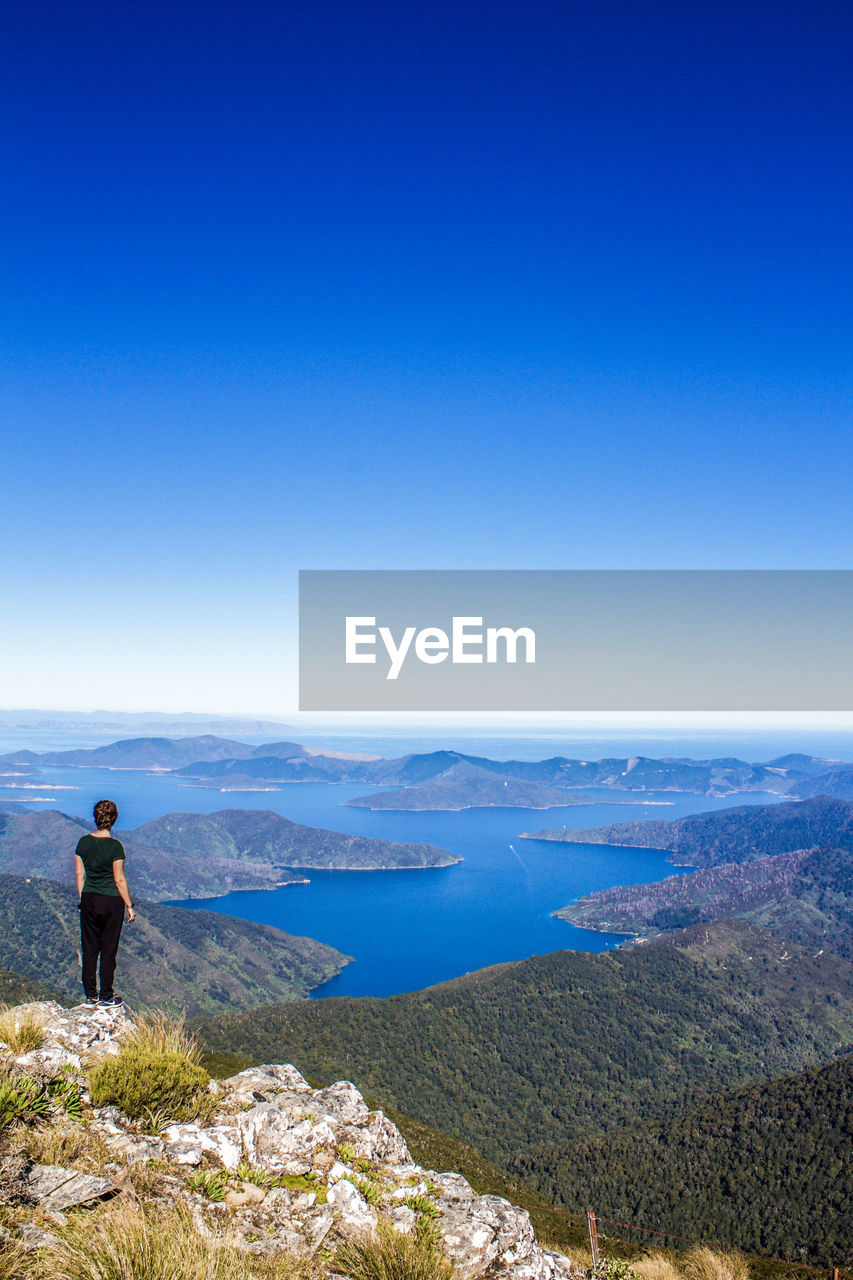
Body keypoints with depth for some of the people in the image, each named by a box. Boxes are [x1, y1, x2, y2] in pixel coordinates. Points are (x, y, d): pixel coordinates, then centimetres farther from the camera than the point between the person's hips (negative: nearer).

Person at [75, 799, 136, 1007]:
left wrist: (82, 898, 17)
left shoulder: (83, 842, -2)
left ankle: (90, 995, 22)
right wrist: (130, 906, -4)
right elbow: (119, 880, -12)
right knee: (108, 950, 6)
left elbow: (80, 874, 5)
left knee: (89, 948, 13)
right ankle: (106, 997, 14)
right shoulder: (114, 846, -16)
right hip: (111, 901, -4)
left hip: (89, 900, 5)